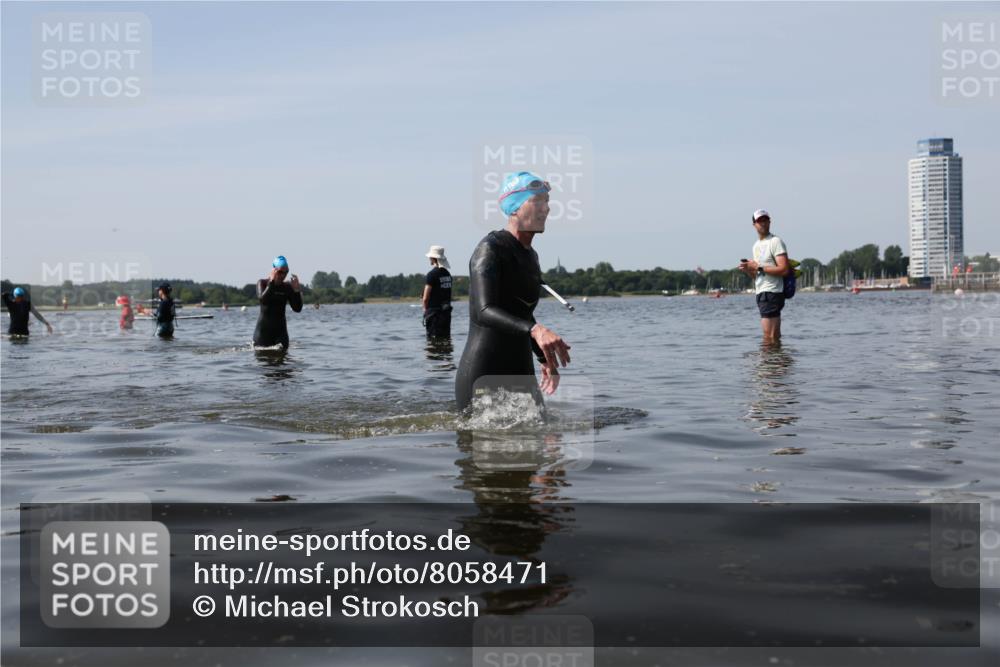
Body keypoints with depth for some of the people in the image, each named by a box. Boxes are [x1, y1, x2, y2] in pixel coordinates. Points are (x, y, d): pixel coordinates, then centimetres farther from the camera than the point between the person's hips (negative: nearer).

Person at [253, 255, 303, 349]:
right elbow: (262, 300, -22)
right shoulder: (262, 283, -2)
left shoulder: (287, 287, 4)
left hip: (280, 330, 2)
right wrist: (272, 281, -25)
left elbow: (298, 309, -2)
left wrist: (297, 289, -13)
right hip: (263, 330, -2)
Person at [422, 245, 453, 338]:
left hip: (434, 313, -7)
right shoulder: (447, 274, 10)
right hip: (447, 312, 7)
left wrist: (425, 308, 3)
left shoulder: (432, 274, -13)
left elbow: (425, 298, -14)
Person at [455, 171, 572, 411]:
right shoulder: (490, 249, -11)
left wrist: (545, 359, 28)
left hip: (520, 373, 9)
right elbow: (483, 312, -26)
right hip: (483, 377, -8)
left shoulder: (530, 256, 17)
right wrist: (535, 330, -40)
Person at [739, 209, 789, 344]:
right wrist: (748, 270, 2)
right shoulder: (756, 246, 20)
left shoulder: (775, 242, -7)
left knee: (769, 336, -12)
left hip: (771, 292, -9)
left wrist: (758, 267, -15)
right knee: (775, 336, 11)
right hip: (761, 293, 9)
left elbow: (784, 269, -18)